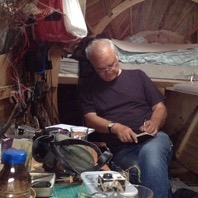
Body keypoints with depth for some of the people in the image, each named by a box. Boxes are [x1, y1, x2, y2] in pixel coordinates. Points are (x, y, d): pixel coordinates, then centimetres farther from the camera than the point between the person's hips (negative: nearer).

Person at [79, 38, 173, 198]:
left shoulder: (137, 76, 19)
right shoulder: (88, 87, 17)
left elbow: (160, 107, 15)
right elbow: (90, 119, 5)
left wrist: (154, 123, -9)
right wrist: (114, 127, -15)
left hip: (152, 138, 1)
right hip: (122, 149, -1)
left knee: (151, 152, -37)